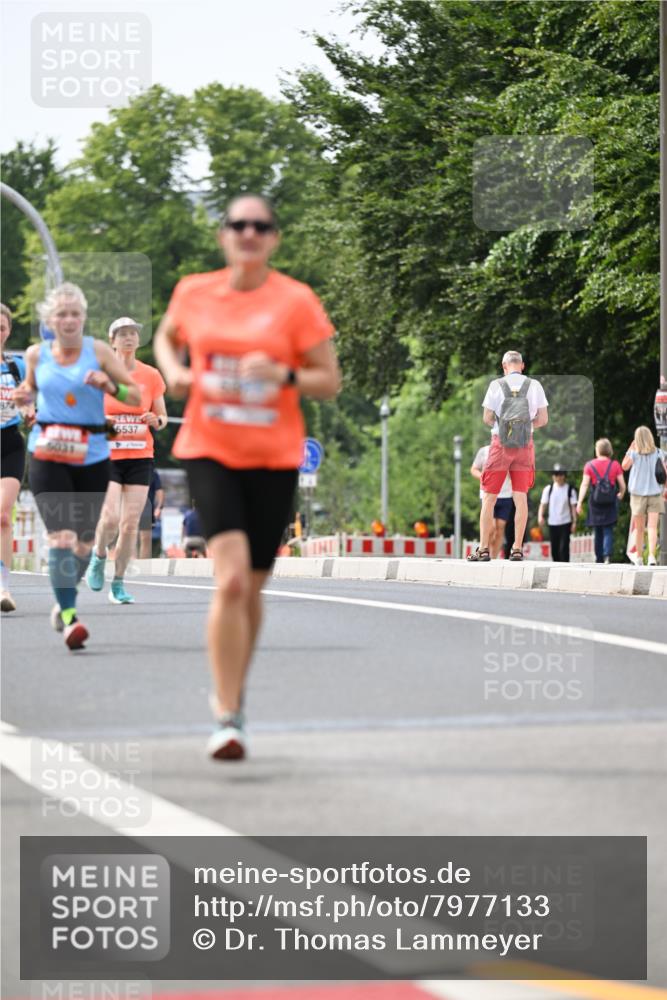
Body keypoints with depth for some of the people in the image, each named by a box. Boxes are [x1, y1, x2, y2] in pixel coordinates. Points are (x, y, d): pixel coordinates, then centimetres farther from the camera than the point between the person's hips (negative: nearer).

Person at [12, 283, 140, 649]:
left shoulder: (98, 351, 0)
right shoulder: (36, 354, 4)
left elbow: (135, 396, 1)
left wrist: (110, 386, -18)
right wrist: (23, 396, 1)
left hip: (92, 456, 1)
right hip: (47, 454, -1)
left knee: (84, 542, 10)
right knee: (61, 534, -16)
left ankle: (64, 601, 35)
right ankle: (69, 618, -19)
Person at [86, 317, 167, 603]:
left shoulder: (151, 376, 5)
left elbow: (162, 418, 10)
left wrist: (155, 420, -13)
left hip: (140, 456, 2)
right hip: (106, 455, -2)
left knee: (131, 523, -2)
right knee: (111, 518, -17)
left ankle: (118, 584, 10)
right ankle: (98, 556, 15)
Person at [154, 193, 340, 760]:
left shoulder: (297, 301, -3)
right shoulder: (193, 293, 3)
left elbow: (330, 383, -1)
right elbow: (167, 336, 24)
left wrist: (284, 375, -19)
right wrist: (172, 370, 3)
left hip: (274, 458, 1)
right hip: (209, 452, -1)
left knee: (251, 588, 10)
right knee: (230, 578, -18)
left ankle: (232, 695, 34)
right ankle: (227, 717, -14)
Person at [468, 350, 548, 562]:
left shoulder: (497, 385, -2)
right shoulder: (534, 385, 3)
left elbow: (487, 418, -2)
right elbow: (543, 419, 3)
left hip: (500, 443, -2)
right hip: (525, 445, 2)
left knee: (489, 497, 3)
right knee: (520, 497, 3)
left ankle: (483, 548, 1)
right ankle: (517, 548, 0)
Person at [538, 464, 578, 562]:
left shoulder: (570, 490, -2)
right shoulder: (548, 489, 3)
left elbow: (573, 506, -1)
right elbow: (543, 504, 1)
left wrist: (574, 521, -5)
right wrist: (540, 516, -15)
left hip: (565, 523, -3)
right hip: (552, 523, 3)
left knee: (564, 548, -11)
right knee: (554, 549, 8)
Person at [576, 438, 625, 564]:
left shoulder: (590, 465, 0)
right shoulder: (615, 465, 1)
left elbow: (584, 484, -8)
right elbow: (622, 486, 2)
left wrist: (580, 502, -10)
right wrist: (621, 495, 23)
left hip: (595, 501, 1)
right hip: (611, 501, -1)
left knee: (598, 532, 13)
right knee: (608, 531, -1)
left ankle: (599, 558, 16)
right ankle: (607, 555, -21)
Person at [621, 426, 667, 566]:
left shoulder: (634, 453, -6)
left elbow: (624, 466, 6)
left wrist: (630, 449, 7)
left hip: (638, 493, 0)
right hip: (655, 492, 0)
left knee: (639, 528, 12)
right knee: (652, 527, -6)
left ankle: (639, 557, 20)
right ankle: (651, 555, -22)